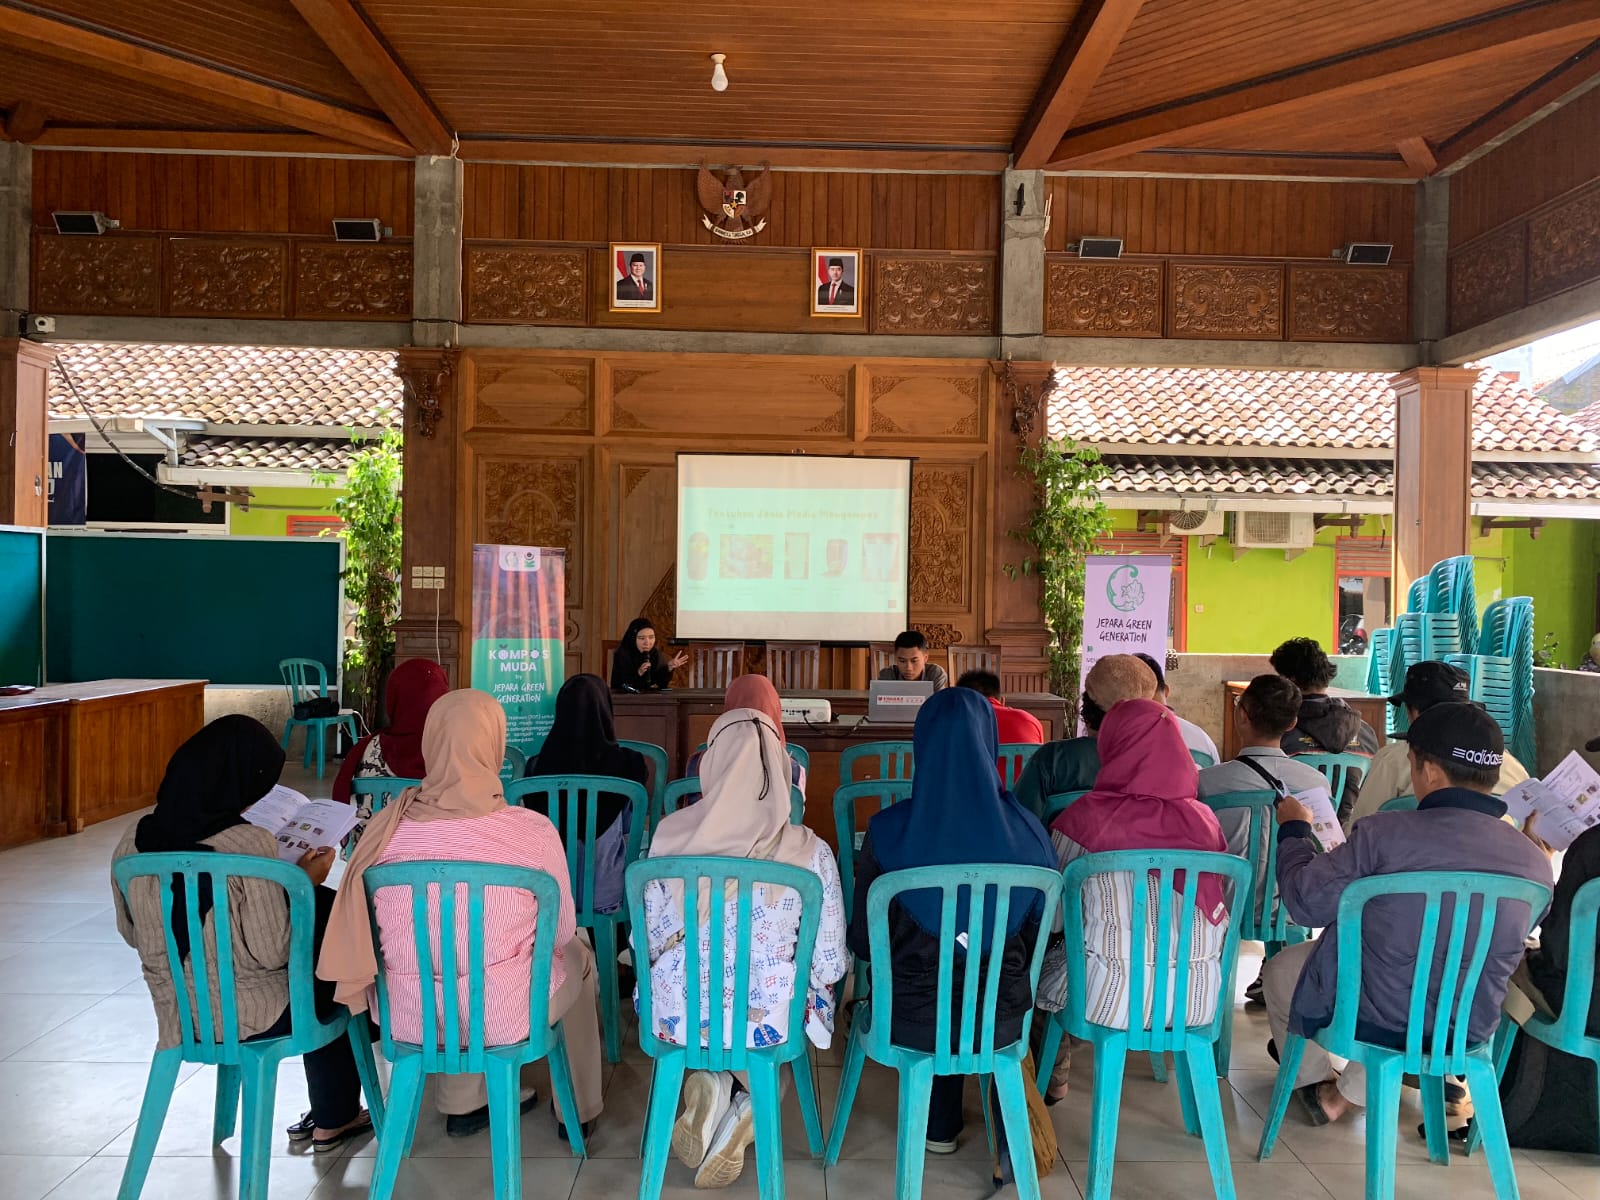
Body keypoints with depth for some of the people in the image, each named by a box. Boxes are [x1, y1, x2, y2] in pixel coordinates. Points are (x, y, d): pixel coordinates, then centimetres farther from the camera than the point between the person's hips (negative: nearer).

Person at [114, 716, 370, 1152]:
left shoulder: (134, 841, -6)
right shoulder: (250, 844, -26)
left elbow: (132, 934, 8)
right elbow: (271, 953, -22)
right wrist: (304, 884, -9)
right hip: (249, 1019, -6)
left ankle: (328, 1114, 38)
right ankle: (333, 1120, 38)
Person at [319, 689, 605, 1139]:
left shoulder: (388, 826, -11)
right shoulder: (532, 830, -20)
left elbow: (370, 930, 3)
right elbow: (561, 932, -6)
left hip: (405, 1019, 4)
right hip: (501, 1019, -3)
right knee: (578, 955, 27)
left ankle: (462, 1103, 39)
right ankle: (579, 1109, 41)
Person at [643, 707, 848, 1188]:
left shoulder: (670, 834, -10)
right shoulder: (809, 851, -14)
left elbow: (649, 941, 1)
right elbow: (830, 964, -7)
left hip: (679, 1016, 2)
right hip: (768, 1020, -1)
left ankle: (707, 1085, 9)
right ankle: (746, 1105, 9)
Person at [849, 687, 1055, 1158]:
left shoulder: (886, 831, -17)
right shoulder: (1027, 831, -13)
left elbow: (863, 942, -5)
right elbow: (1036, 939, 1)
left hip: (911, 1022, -1)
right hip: (1002, 1022, 1)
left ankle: (940, 1125, 47)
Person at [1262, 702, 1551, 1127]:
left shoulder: (1385, 834, -28)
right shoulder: (1536, 863, -13)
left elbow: (1306, 901, -17)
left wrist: (1294, 830, 1)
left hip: (1372, 1017, -4)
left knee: (1279, 971, 27)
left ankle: (1314, 1083, 45)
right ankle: (1352, 1093, 41)